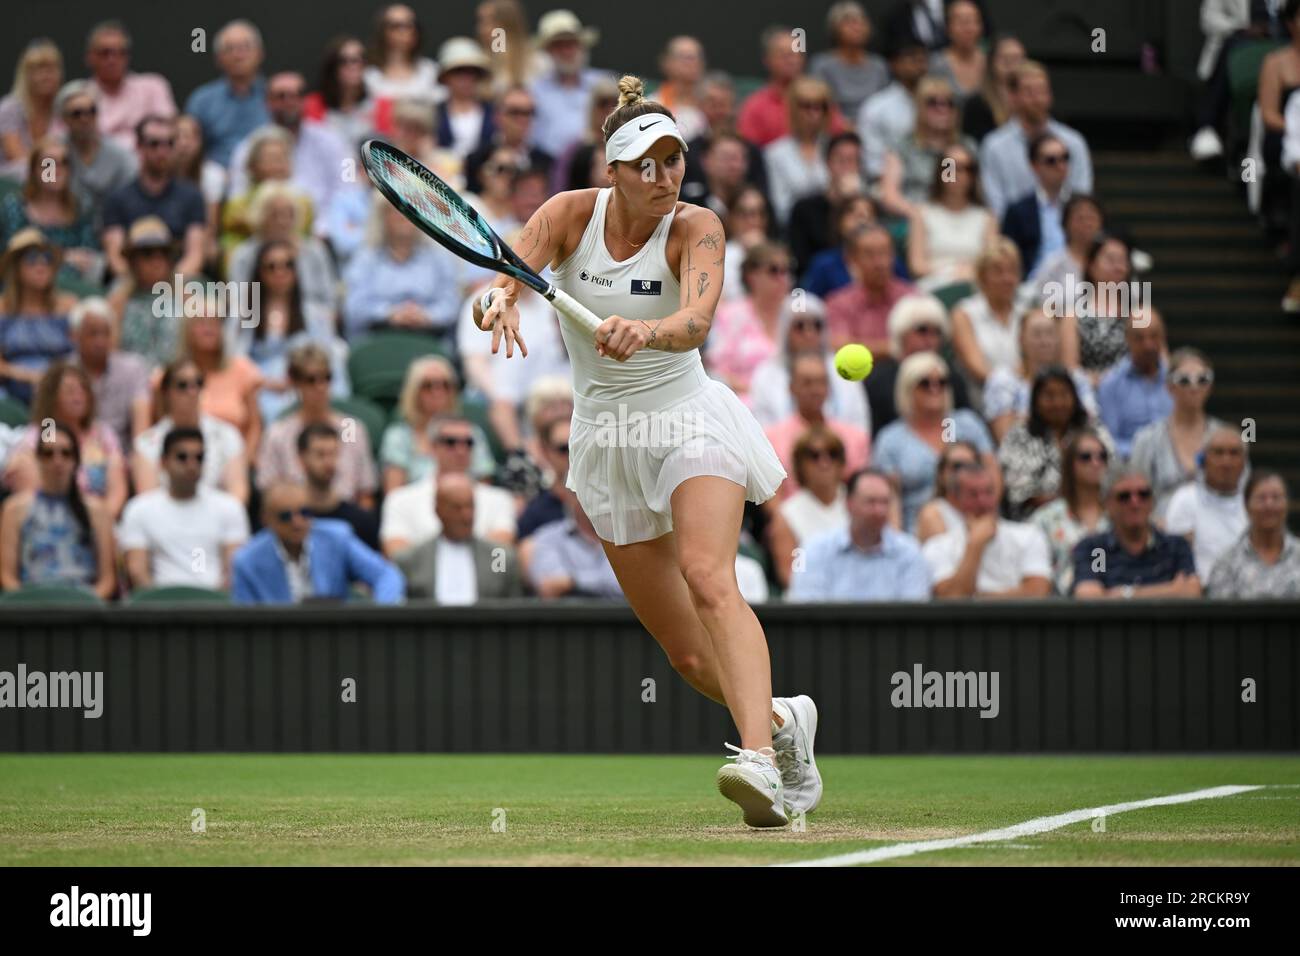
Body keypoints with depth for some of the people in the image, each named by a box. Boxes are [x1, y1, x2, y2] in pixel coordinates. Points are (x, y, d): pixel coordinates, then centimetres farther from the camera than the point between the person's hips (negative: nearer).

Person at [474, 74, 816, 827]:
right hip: (609, 442, 4)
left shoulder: (696, 228, -12)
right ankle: (783, 721, 34)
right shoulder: (571, 215, -4)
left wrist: (646, 332, -52)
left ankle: (759, 759, -45)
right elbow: (499, 290, -17)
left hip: (690, 420, -4)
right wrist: (500, 305, -41)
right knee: (689, 657, 5)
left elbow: (697, 320, -30)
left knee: (709, 580, -31)